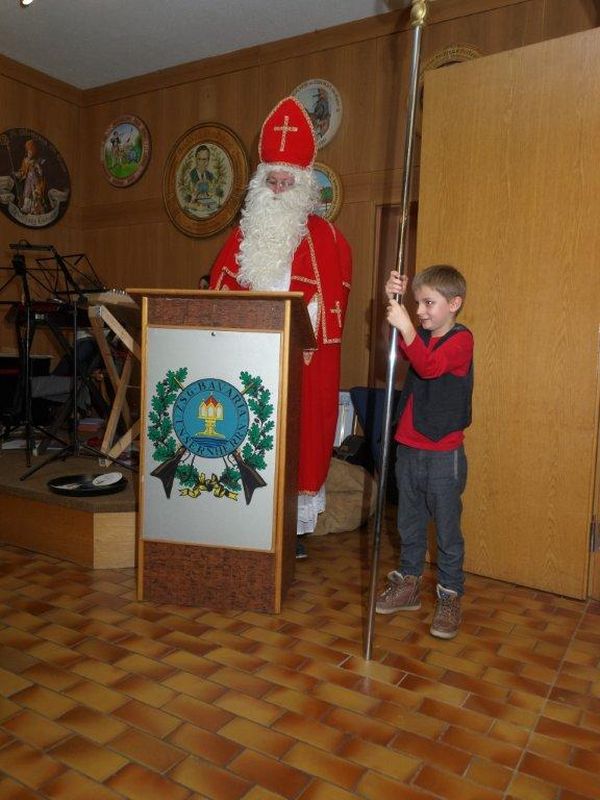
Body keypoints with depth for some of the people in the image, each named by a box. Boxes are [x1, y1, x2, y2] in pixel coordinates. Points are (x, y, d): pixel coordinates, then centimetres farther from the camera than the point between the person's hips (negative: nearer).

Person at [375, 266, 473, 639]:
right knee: (410, 525, 18)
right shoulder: (420, 336, 11)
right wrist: (392, 300, -18)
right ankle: (408, 584, 34)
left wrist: (406, 327, -35)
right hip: (409, 450, 7)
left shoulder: (461, 339, -11)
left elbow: (430, 366, -29)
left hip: (444, 455, -7)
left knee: (448, 530, 7)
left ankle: (450, 598, 21)